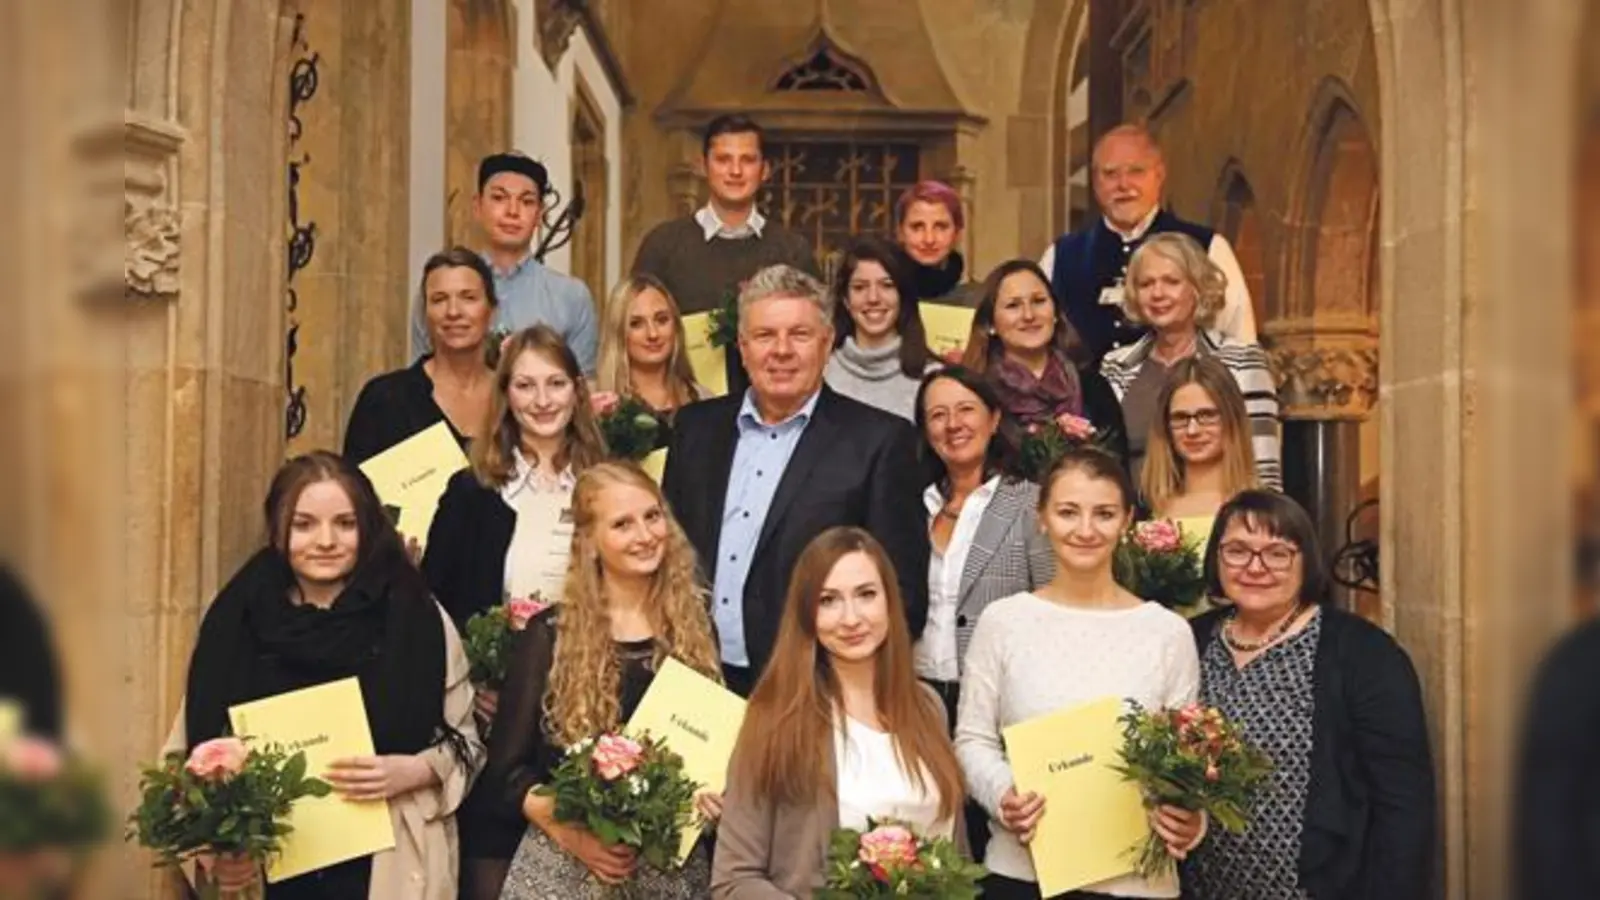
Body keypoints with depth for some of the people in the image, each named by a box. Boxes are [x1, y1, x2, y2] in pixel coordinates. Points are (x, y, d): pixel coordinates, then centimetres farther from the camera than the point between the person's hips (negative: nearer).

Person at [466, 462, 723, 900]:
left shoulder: (696, 627, 4)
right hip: (564, 863, -2)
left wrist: (718, 796, -8)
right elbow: (508, 768, -1)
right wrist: (568, 831, -15)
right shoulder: (550, 634, -2)